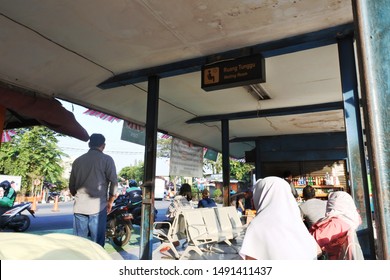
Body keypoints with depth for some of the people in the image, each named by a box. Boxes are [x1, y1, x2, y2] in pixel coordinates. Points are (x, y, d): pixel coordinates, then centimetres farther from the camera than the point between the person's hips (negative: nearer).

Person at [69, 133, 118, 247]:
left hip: (79, 207, 4)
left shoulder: (78, 160, 11)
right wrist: (110, 201, 7)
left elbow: (71, 185, 15)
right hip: (98, 207, -4)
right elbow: (113, 182, -6)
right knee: (97, 244, 3)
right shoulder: (107, 159, -3)